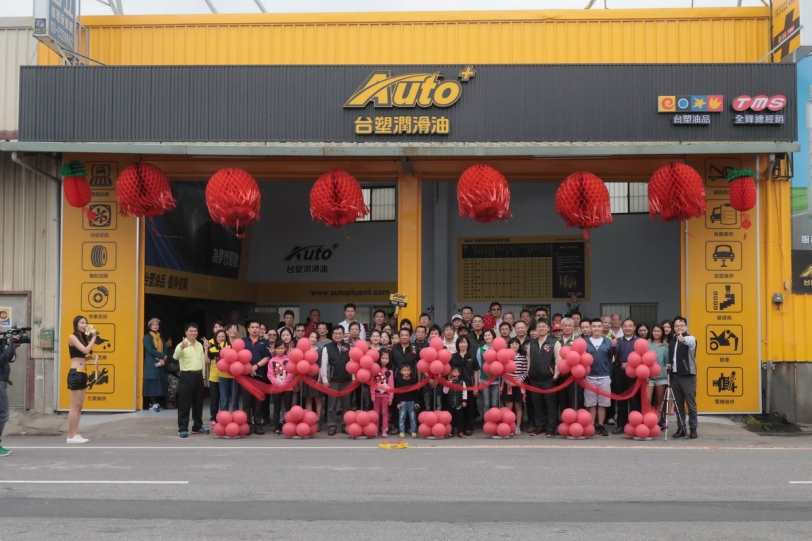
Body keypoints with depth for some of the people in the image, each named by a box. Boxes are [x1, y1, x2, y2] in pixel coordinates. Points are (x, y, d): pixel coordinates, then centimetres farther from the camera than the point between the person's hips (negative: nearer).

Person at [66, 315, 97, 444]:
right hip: (76, 373, -9)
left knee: (79, 407, 9)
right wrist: (94, 337, -11)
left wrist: (92, 357, -1)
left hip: (82, 374, 9)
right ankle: (71, 436, -4)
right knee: (74, 407, -7)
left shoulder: (83, 338, 18)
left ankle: (75, 434, 13)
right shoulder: (72, 337, -7)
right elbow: (85, 350, -20)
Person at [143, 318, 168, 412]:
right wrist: (162, 356, -15)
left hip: (160, 364, 5)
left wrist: (162, 359, -13)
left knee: (160, 384, 2)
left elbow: (164, 350, 7)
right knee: (152, 384, -7)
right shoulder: (147, 337, -2)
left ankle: (157, 403, 6)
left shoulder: (161, 338, 16)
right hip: (151, 364, -5)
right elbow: (150, 350, -14)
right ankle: (153, 403, -5)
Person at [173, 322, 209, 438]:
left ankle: (197, 427, 23)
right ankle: (183, 429, 0)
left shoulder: (200, 345, 12)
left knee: (198, 403, 13)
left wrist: (203, 376, 18)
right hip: (187, 376, -7)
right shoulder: (182, 345, -11)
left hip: (198, 375, 7)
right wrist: (181, 347, -51)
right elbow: (175, 356, -31)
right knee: (184, 403, -3)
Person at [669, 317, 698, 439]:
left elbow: (689, 341, -31)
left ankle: (693, 428, 0)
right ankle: (681, 428, 11)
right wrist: (669, 372, 3)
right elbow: (670, 358, 14)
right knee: (678, 404, 6)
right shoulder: (672, 341, 14)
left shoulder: (690, 339, -5)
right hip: (675, 375, 6)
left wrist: (683, 339, -54)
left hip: (688, 376, -5)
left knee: (691, 403, -4)